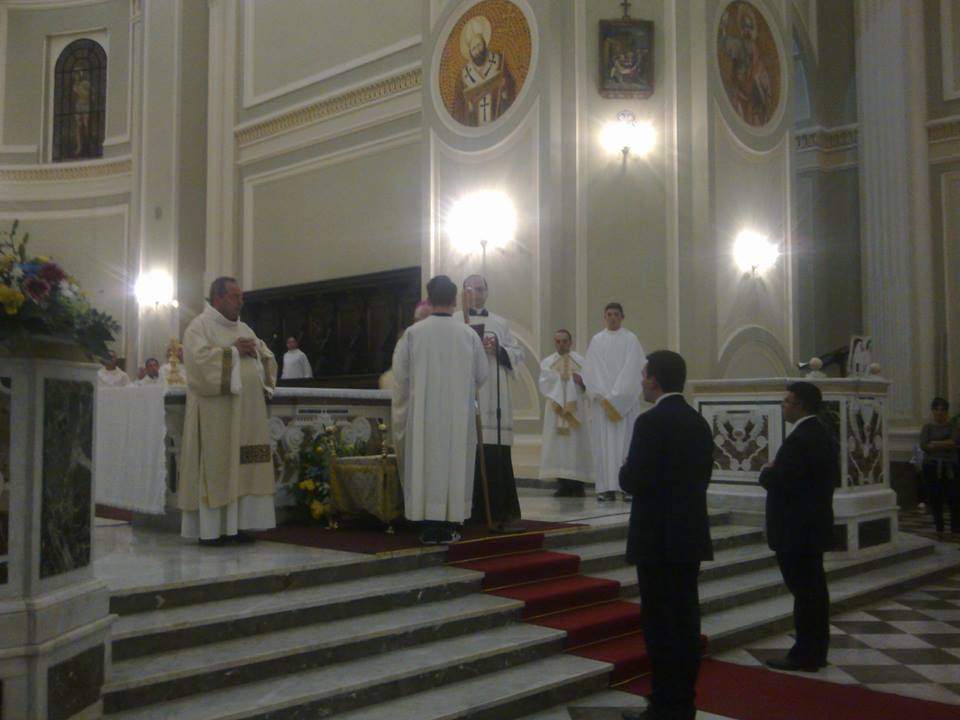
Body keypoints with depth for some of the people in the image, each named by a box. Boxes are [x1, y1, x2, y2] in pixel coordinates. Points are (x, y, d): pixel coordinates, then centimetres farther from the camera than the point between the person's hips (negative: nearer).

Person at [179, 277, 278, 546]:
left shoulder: (244, 329, 19)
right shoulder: (199, 326, -2)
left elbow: (268, 360, 19)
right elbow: (200, 357, -19)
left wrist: (256, 351, -2)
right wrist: (234, 351, -12)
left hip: (246, 411, 7)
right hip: (215, 412, -7)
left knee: (243, 467, 5)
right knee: (214, 468, -6)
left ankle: (235, 524, 10)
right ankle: (209, 529, -1)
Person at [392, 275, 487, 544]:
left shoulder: (413, 333, -7)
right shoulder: (469, 334, -3)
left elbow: (400, 374, -2)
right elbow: (481, 375, 5)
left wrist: (402, 402, 16)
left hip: (423, 413, 0)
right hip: (459, 415, 1)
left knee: (426, 463, 5)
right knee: (455, 463, 8)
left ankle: (429, 527, 6)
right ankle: (449, 526, 10)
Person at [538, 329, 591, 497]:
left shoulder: (581, 361, 8)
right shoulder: (546, 362, 10)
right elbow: (544, 385, -1)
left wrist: (581, 381, -17)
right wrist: (559, 378, -12)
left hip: (575, 408, -1)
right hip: (555, 409, 1)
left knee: (575, 444, -4)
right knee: (557, 445, -3)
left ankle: (577, 485, 0)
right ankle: (563, 485, 1)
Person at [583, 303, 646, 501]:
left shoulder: (630, 339, 2)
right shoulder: (596, 340, 8)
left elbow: (633, 371, -5)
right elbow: (591, 371, 3)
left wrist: (617, 399, -12)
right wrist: (603, 397, -9)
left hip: (626, 401, -2)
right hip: (602, 401, 2)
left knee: (626, 441, -4)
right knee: (604, 443, -2)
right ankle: (607, 487, 0)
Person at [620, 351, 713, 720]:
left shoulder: (651, 422, -15)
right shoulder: (699, 422, 10)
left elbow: (635, 481, -19)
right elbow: (700, 477, 14)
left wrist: (625, 469, 2)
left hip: (658, 537, -8)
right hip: (690, 535, 8)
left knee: (660, 623, -2)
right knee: (686, 620, 11)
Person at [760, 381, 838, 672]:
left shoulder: (798, 440, -21)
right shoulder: (823, 435, 11)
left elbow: (779, 482, -26)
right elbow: (832, 478, 18)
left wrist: (767, 471, -4)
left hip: (795, 530, -10)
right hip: (815, 526, 10)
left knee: (803, 591, -4)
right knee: (814, 588, 15)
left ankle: (804, 655, 3)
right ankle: (816, 651, 25)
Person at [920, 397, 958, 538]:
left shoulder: (953, 425, 3)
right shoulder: (928, 427, 5)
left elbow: (955, 442, -13)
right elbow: (923, 445, -9)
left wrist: (935, 444, -12)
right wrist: (946, 444, -11)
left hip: (950, 467, -1)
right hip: (932, 467, 1)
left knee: (954, 498, -6)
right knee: (935, 499, 3)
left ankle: (955, 529, 1)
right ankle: (939, 529, 13)